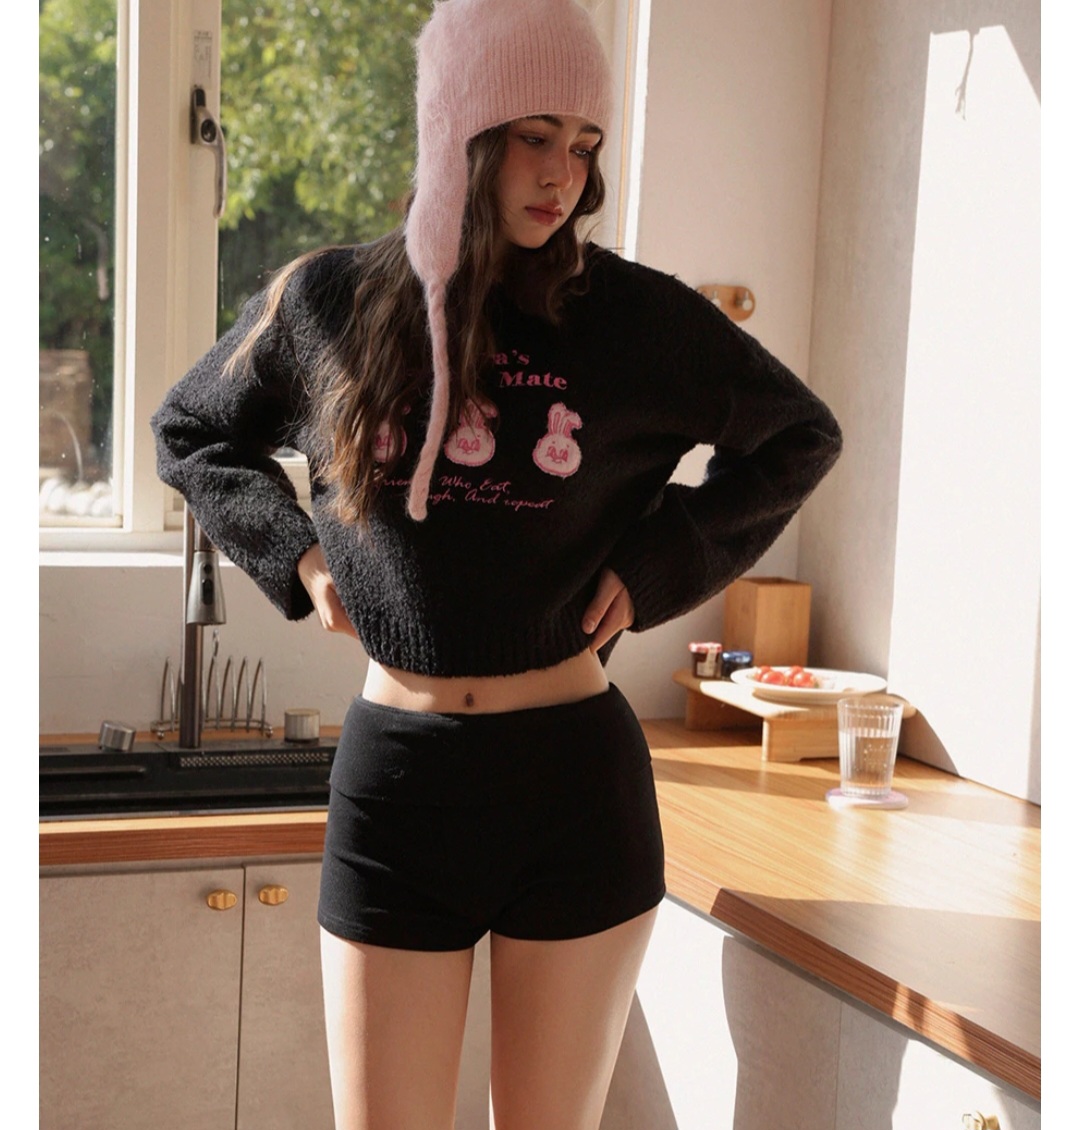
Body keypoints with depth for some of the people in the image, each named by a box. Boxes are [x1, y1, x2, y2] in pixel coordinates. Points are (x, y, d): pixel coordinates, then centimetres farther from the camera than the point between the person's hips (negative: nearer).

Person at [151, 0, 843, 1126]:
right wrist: (294, 552, 2)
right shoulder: (325, 301, 1)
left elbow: (801, 436, 11)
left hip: (576, 776, 0)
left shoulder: (635, 315, -2)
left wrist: (658, 564, 1)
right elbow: (188, 434, 18)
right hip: (395, 774, 1)